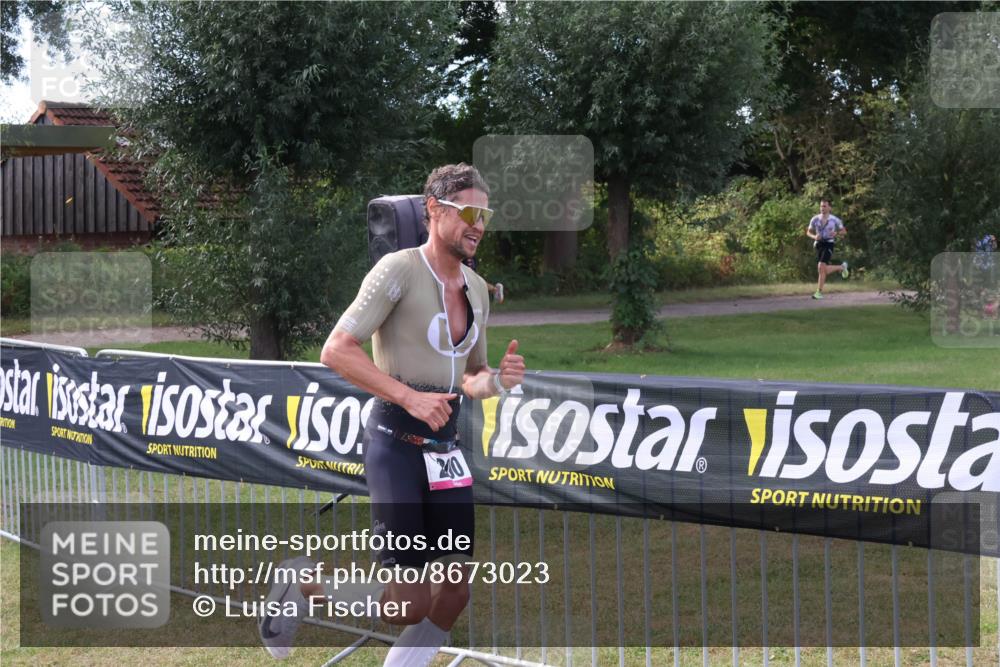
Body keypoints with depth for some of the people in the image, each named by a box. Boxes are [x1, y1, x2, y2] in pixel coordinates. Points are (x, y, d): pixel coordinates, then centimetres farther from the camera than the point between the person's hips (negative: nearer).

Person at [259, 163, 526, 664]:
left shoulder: (477, 289, 13)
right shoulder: (399, 270, -10)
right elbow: (336, 350, -16)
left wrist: (497, 380, 1)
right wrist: (408, 396, -22)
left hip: (446, 445, 8)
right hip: (396, 442, -8)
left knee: (456, 592, 3)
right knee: (410, 604, -10)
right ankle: (304, 588, 13)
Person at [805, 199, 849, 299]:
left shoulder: (834, 220, -3)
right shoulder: (815, 219, 2)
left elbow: (844, 231, 9)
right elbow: (808, 232, 12)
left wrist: (836, 234, -13)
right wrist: (814, 237, -11)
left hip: (829, 244, -4)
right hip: (819, 245, 4)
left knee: (821, 267, -22)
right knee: (824, 270, 8)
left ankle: (819, 292, -16)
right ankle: (842, 267, 40)